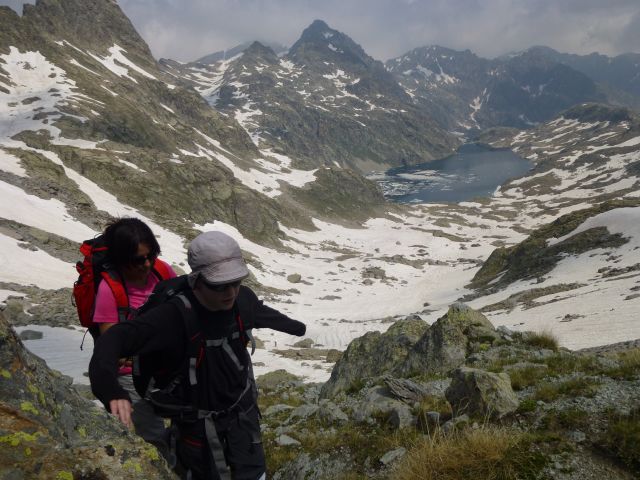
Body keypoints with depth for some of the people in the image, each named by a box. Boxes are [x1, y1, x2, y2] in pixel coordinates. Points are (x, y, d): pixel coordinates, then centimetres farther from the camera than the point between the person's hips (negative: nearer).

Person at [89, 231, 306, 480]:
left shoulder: (243, 299, -12)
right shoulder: (175, 315, -30)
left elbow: (263, 314, 12)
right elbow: (116, 337, -40)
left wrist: (295, 326, 32)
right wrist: (110, 388, -59)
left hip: (242, 411, 5)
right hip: (197, 422, -5)